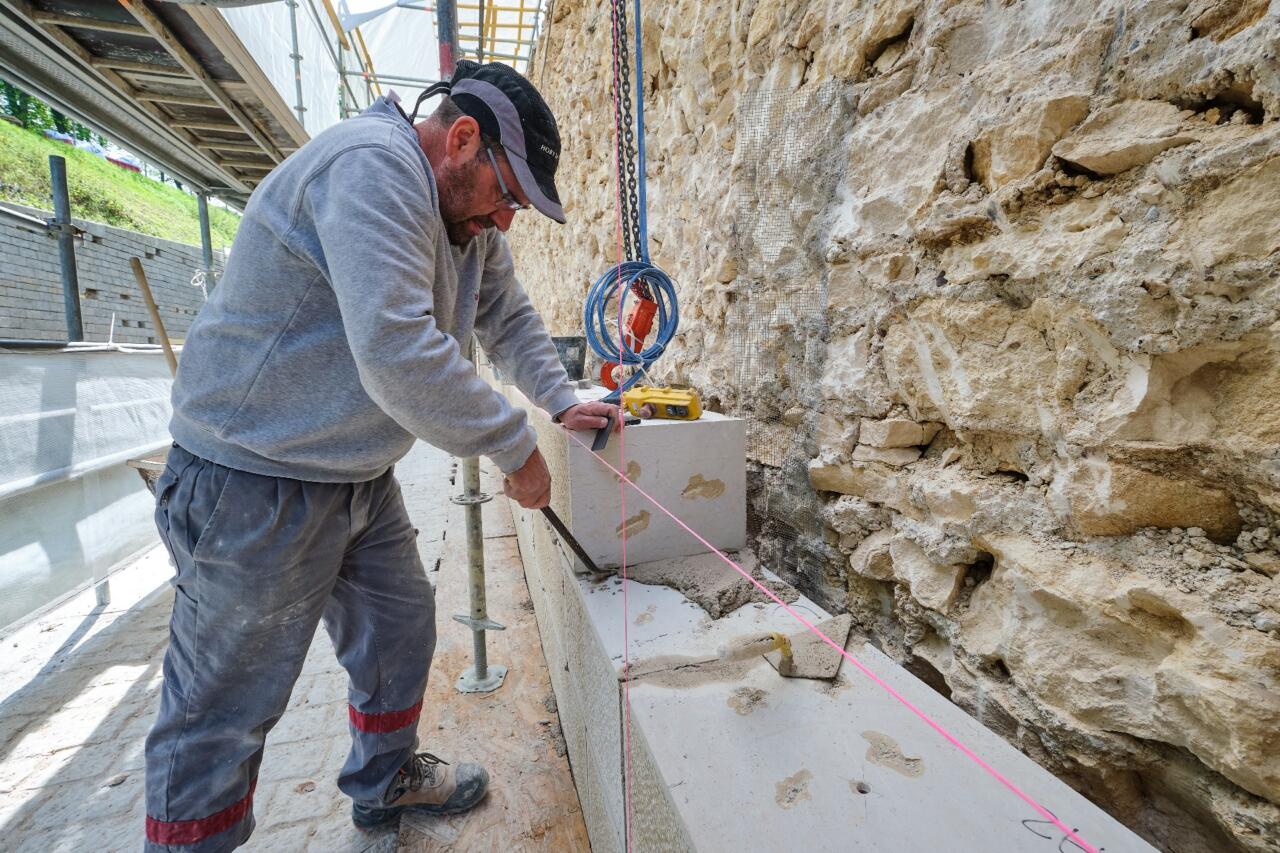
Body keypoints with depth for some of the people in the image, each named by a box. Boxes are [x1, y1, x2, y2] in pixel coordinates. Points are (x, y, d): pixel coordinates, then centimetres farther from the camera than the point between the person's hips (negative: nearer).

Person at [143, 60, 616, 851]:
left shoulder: (467, 208, 8)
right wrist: (515, 445, -24)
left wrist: (562, 400, 1)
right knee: (226, 707, 6)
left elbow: (510, 317, 14)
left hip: (362, 476, 9)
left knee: (402, 631, 20)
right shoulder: (372, 168, -22)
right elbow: (397, 353, -33)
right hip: (257, 484, -9)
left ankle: (387, 780, 43)